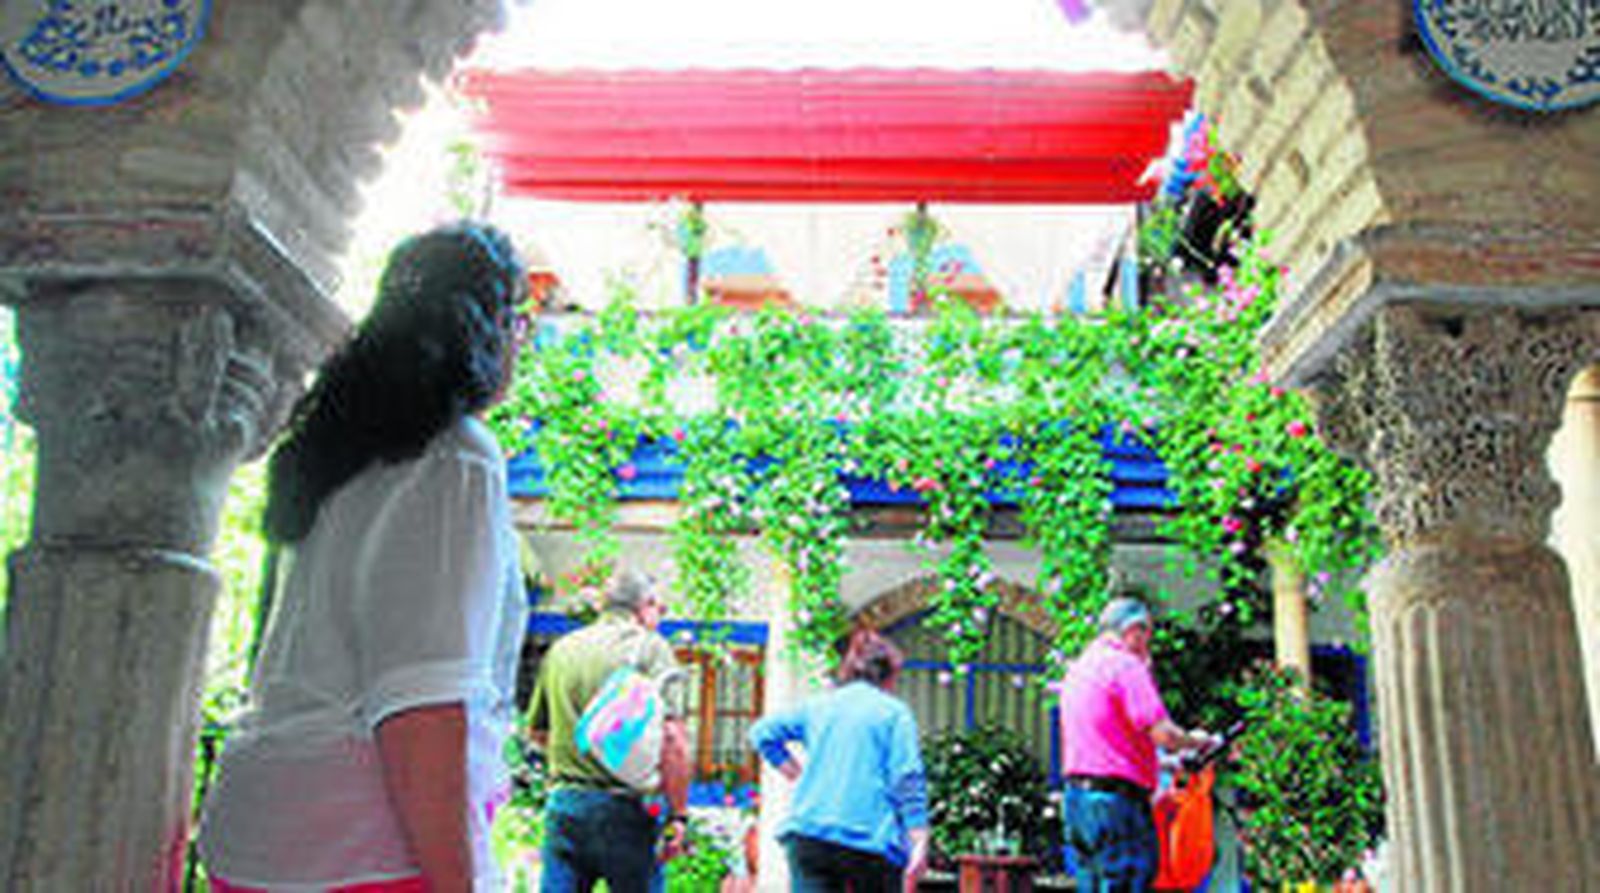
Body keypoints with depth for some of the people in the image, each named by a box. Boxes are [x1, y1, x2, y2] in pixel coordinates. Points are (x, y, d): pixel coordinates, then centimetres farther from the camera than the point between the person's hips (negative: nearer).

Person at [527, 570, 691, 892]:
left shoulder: (560, 649, 14)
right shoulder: (649, 646, -4)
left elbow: (536, 731, 22)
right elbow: (670, 736, -15)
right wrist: (678, 814, -12)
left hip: (563, 803, 5)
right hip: (625, 808, -5)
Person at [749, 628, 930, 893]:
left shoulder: (816, 705, 15)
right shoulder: (894, 712, 2)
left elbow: (763, 732, 14)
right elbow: (908, 779, -7)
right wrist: (919, 842, -9)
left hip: (808, 832, 3)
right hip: (870, 837, -3)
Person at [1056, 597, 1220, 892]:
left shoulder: (1078, 668, 19)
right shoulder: (1126, 665, -9)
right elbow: (1162, 734, -16)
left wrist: (1163, 763, 29)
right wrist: (1195, 740, 4)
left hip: (1076, 795, 9)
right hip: (1116, 798, -9)